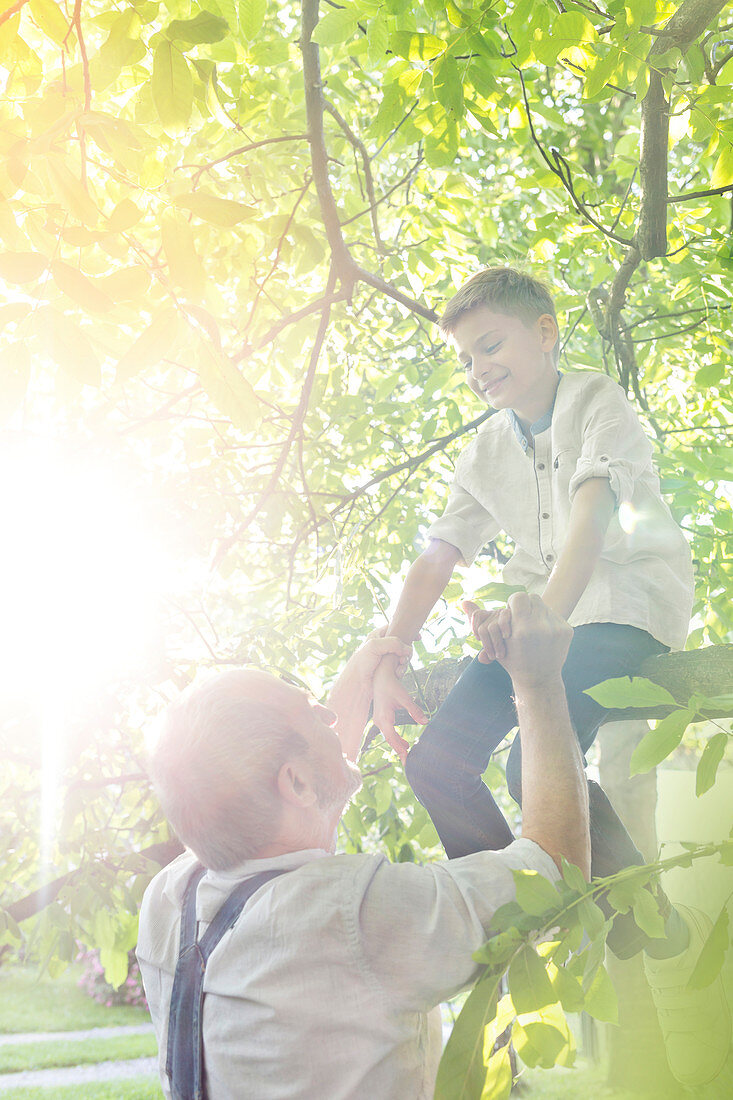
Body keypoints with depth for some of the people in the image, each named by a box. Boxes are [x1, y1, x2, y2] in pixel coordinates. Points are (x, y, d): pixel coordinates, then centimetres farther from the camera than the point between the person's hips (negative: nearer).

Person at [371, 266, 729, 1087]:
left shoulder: (597, 403, -10)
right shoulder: (486, 452, 10)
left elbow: (591, 516, -27)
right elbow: (435, 559, 6)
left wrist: (544, 616, -45)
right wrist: (385, 669, -6)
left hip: (628, 601, -7)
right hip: (539, 618, 7)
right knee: (435, 761, -9)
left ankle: (658, 924, -5)